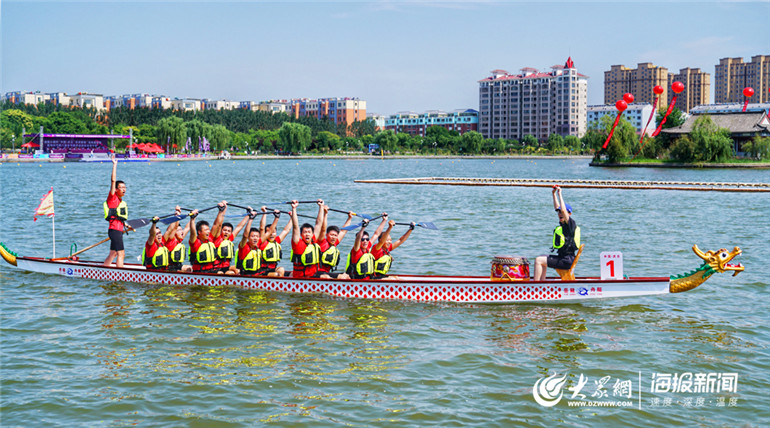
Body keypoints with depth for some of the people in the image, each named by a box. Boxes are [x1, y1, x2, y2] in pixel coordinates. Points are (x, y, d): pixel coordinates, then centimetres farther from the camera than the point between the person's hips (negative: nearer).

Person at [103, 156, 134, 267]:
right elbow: (113, 181, -12)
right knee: (121, 254, -11)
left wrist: (127, 226, 17)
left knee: (113, 254, 14)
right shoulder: (112, 198, -4)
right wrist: (114, 165, -12)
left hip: (119, 230, 9)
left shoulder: (122, 203, 19)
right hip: (114, 230, -9)